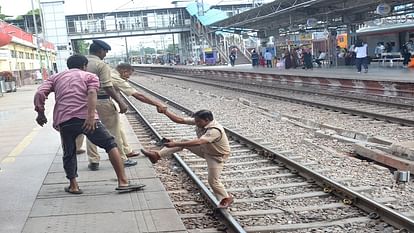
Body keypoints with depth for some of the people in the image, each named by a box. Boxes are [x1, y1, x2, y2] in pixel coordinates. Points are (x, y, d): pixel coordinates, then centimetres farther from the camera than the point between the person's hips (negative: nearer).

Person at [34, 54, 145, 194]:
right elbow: (92, 93, -6)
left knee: (69, 153, 21)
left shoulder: (55, 78, 26)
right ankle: (123, 182, -1)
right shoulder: (90, 76, 16)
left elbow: (40, 94, 8)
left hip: (63, 121, 3)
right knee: (110, 144, 6)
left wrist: (40, 113, 14)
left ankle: (73, 186, 19)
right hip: (85, 118, -3)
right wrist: (91, 116, -17)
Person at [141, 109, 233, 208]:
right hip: (205, 149, 8)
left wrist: (175, 144, -53)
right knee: (183, 142, -2)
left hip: (217, 156, -8)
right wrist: (166, 112, -20)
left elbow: (198, 142, -50)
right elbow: (180, 120, -11)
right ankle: (157, 155, 0)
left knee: (213, 180, -8)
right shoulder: (200, 122, -14)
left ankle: (226, 198, 14)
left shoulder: (215, 130, -38)